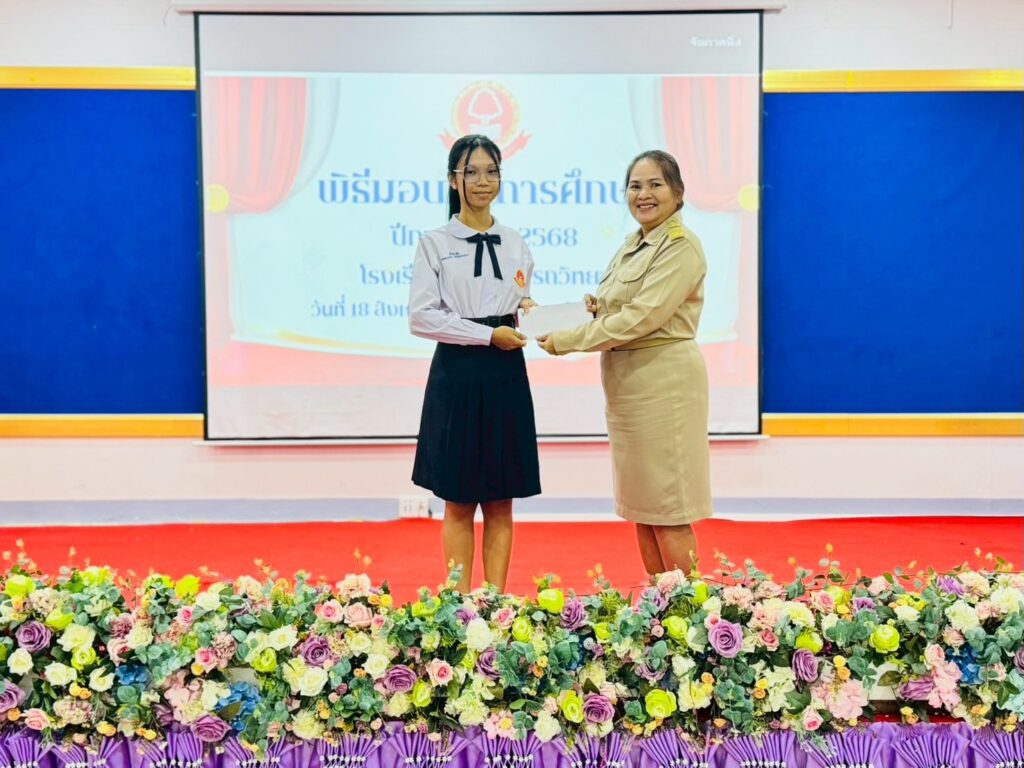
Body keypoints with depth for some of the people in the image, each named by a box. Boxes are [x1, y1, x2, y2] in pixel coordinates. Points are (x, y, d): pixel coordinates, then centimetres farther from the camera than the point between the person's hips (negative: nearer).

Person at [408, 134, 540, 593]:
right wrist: (488, 335, -14)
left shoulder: (515, 245, 11)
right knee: (458, 501, 3)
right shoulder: (434, 243, -1)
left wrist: (527, 312, -4)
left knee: (500, 500, 7)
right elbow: (421, 317, -9)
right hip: (457, 376, -3)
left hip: (506, 377, 3)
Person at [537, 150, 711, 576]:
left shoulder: (681, 246, -11)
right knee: (639, 507, 12)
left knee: (666, 511, -3)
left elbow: (642, 317, -20)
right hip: (625, 383, 9)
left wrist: (566, 341, -15)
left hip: (663, 383, -9)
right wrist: (598, 310, 0)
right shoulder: (633, 245, 15)